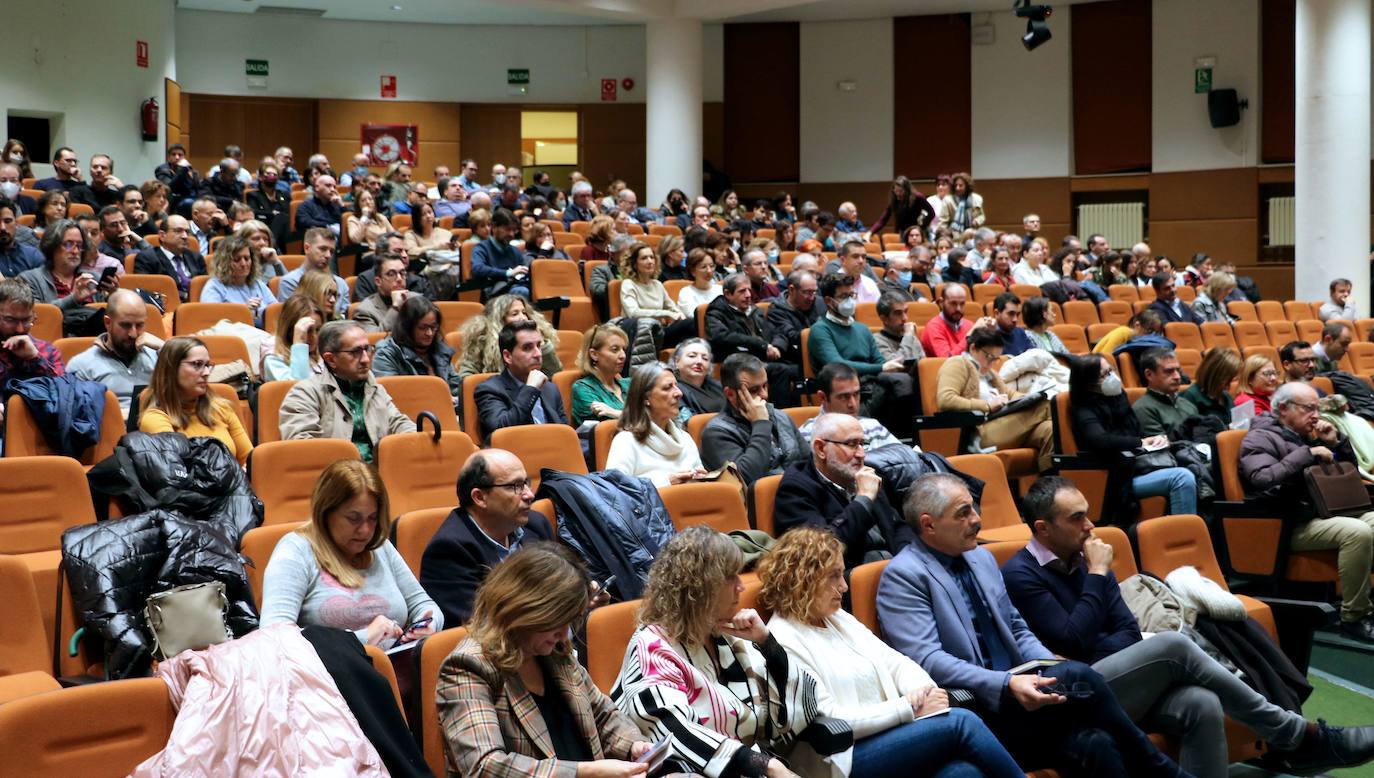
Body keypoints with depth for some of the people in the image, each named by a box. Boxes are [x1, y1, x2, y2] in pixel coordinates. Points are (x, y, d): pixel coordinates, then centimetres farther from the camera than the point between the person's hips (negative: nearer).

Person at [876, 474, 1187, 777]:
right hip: (972, 713, -7)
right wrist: (1007, 684, -29)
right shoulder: (903, 576, -8)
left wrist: (1053, 667, -1)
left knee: (1094, 743, -24)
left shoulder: (982, 557, 15)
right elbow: (927, 660, -18)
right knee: (1076, 675, -26)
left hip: (1015, 696, 7)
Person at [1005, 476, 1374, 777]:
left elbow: (1129, 632, 11)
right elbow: (1073, 641, -17)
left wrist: (1092, 651, -10)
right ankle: (1296, 736, -15)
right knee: (1173, 646, -25)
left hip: (1116, 684, 7)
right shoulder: (1020, 575, -9)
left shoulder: (1084, 560, 14)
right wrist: (1098, 574, -11)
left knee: (1202, 705, -25)